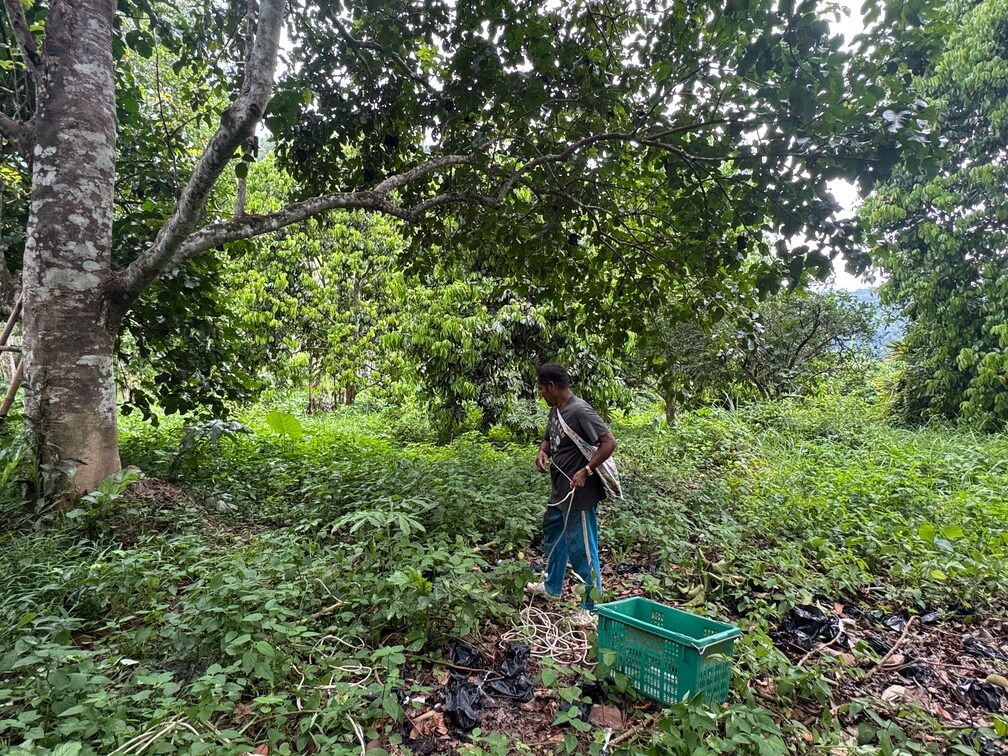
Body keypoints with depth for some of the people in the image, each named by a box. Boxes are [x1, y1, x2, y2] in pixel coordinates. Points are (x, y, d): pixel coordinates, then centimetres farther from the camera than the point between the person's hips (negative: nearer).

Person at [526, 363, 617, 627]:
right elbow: (549, 438, 21)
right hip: (560, 492, 10)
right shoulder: (555, 411, 7)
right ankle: (552, 587, 46)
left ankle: (592, 607, 16)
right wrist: (542, 452, -1)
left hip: (579, 495, -10)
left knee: (581, 550, 1)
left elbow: (609, 442, -23)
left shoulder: (580, 411, -21)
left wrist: (586, 471, -25)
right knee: (553, 538, 25)